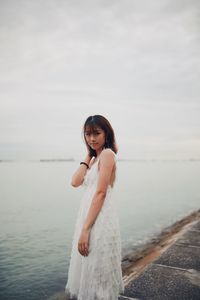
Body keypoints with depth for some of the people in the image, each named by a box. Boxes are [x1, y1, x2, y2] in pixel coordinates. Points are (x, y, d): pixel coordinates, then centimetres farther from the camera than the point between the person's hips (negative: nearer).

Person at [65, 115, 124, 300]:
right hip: (90, 215, 9)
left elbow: (100, 193, -18)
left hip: (100, 218, -9)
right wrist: (88, 156, 8)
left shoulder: (107, 154, -10)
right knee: (88, 267, 20)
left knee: (96, 268, 4)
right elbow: (76, 182, 4)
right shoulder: (95, 158, 16)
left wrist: (85, 229, -21)